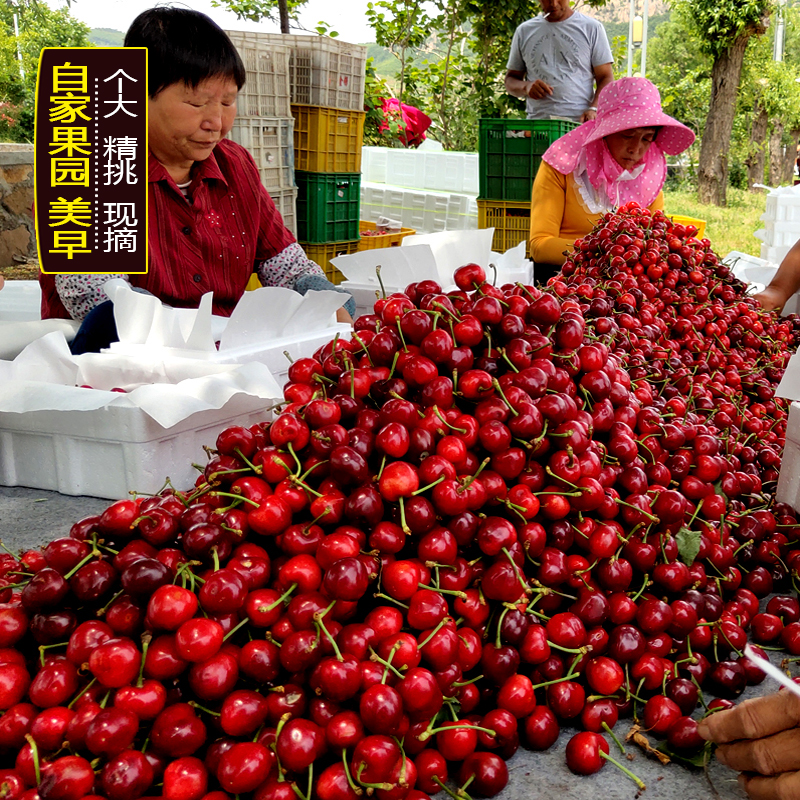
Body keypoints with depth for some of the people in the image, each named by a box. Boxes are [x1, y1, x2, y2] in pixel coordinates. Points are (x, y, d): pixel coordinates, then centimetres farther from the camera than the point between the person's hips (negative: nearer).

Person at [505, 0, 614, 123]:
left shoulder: (592, 28, 10)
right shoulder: (524, 31, 17)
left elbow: (606, 78, 6)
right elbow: (510, 79, 20)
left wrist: (593, 110, -13)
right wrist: (526, 87, -4)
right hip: (536, 126, 2)